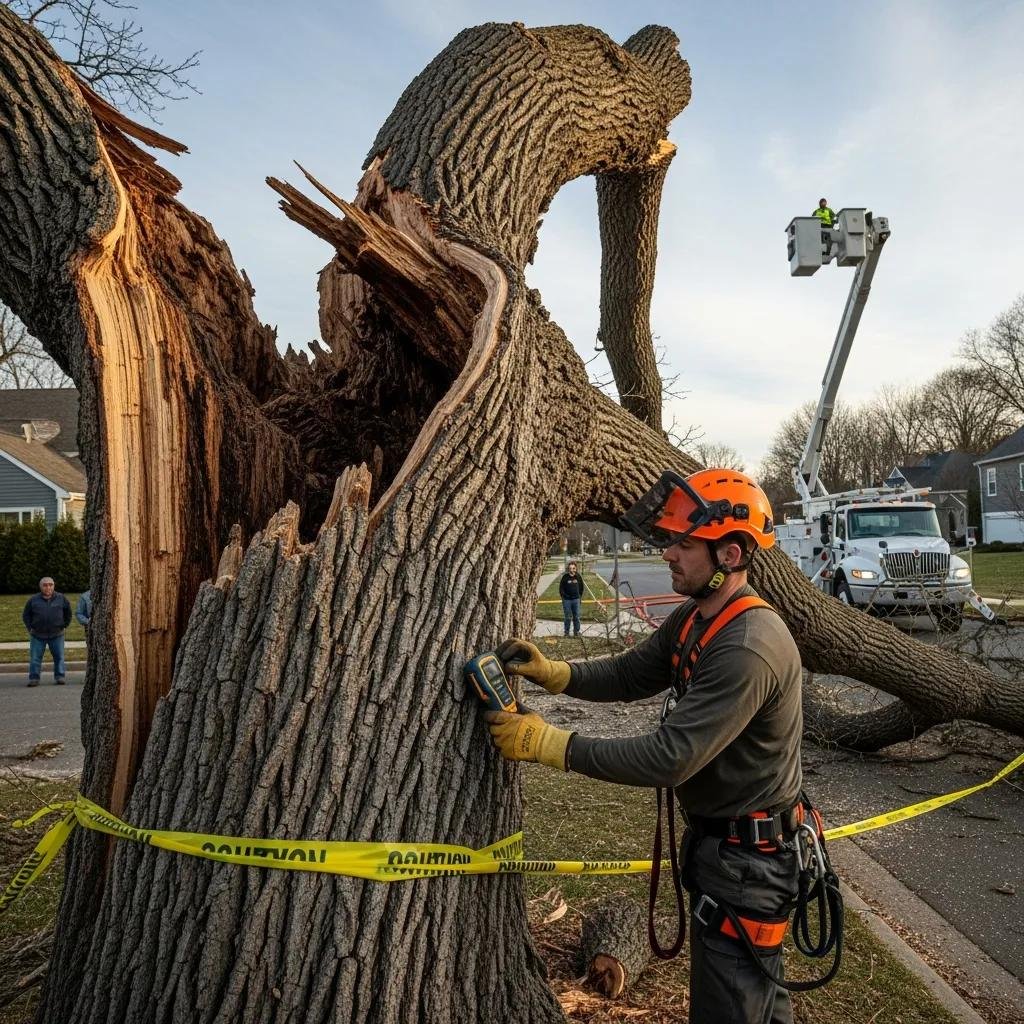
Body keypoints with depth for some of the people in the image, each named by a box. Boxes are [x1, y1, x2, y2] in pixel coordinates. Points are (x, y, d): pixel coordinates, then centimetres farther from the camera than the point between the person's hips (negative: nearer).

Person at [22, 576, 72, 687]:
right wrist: (30, 628, 4)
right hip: (37, 636, 0)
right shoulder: (33, 600, 1)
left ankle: (59, 677, 12)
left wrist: (65, 626, 9)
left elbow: (68, 613, 15)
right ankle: (34, 678, 8)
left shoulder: (61, 599, 2)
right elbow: (26, 615, 11)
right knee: (35, 658, 1)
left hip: (57, 635, 0)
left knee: (59, 657, 3)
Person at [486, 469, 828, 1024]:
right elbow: (631, 675, 8)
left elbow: (669, 758, -33)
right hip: (712, 837, 9)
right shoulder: (691, 619, 0)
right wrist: (553, 672, -9)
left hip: (747, 857, -9)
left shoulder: (749, 649, -31)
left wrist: (549, 743, -28)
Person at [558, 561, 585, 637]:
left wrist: (580, 596, 10)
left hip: (576, 599, 2)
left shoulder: (578, 577, 1)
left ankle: (576, 631, 19)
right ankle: (566, 632, 16)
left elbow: (581, 587, 13)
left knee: (576, 617, 7)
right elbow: (561, 588, 0)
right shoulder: (565, 577, -7)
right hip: (567, 600, -2)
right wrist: (563, 596, -5)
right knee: (567, 617, 5)